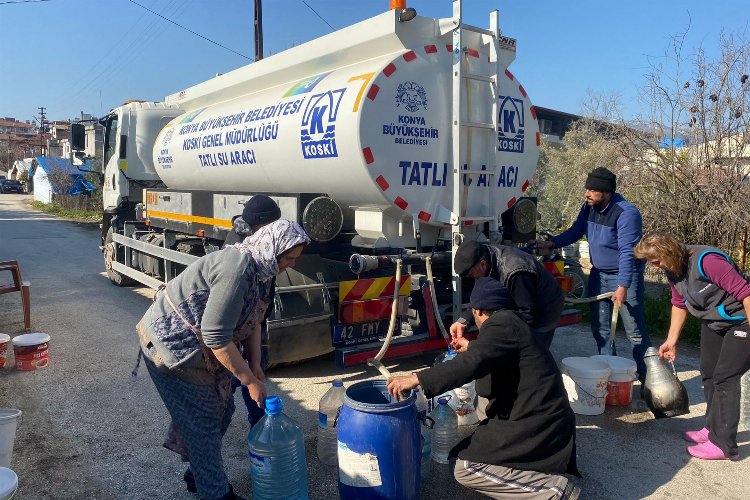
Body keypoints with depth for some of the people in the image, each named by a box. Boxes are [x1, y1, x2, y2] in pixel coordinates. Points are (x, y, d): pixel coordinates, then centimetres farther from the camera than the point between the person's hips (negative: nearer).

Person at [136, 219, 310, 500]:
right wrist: (250, 381, -22)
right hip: (171, 347, -9)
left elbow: (252, 320, 8)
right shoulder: (237, 270, -31)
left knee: (221, 410, 15)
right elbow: (217, 338, -30)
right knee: (202, 421, 1)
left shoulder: (260, 269, -1)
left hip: (195, 347, 9)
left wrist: (255, 366, 1)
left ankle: (198, 475, 35)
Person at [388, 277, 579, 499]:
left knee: (464, 466, -11)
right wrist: (471, 347, 46)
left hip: (536, 425, -10)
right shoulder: (511, 322, 15)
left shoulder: (502, 323, -15)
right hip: (540, 417, 10)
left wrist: (416, 379, -30)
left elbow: (471, 364, -31)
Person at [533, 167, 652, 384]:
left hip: (624, 277, -7)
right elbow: (575, 232, 11)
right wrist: (551, 243, -6)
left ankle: (647, 379, 10)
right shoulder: (589, 207, 0)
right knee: (600, 327, 12)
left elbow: (627, 252, -27)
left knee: (635, 331, -3)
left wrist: (622, 286, -31)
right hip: (599, 274, 8)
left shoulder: (626, 213, -23)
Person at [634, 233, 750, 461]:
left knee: (724, 378, -9)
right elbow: (680, 304, 8)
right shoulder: (673, 270, -5)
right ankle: (714, 428, 28)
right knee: (708, 373, 12)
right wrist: (671, 340, 8)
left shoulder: (706, 261, -32)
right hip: (713, 321, 9)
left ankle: (723, 444, 0)